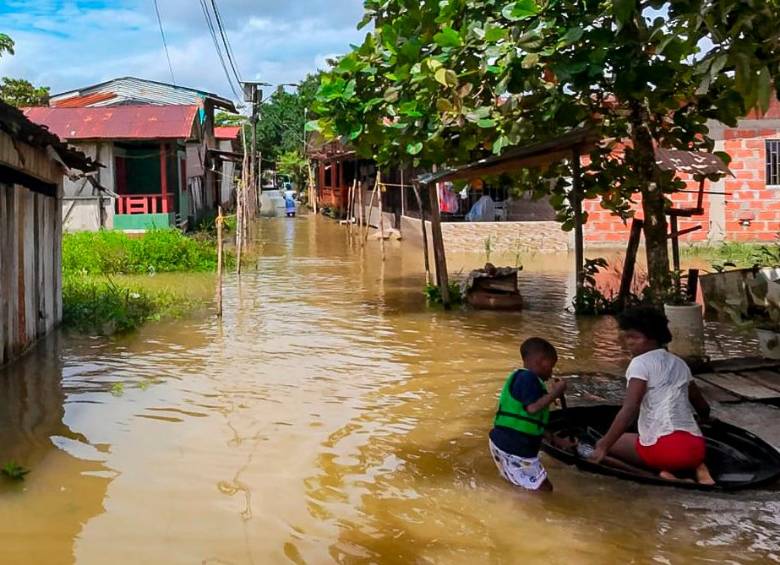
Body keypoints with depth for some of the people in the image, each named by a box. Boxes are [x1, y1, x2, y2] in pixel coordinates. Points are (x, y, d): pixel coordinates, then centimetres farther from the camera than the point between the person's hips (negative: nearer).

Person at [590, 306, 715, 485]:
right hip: (696, 447, 7)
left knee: (608, 443, 15)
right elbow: (703, 408, 29)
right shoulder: (679, 363, 20)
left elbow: (629, 410, -14)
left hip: (663, 447, -7)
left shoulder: (640, 363, -1)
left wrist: (603, 446, -13)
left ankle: (662, 473, -5)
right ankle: (697, 468, 8)